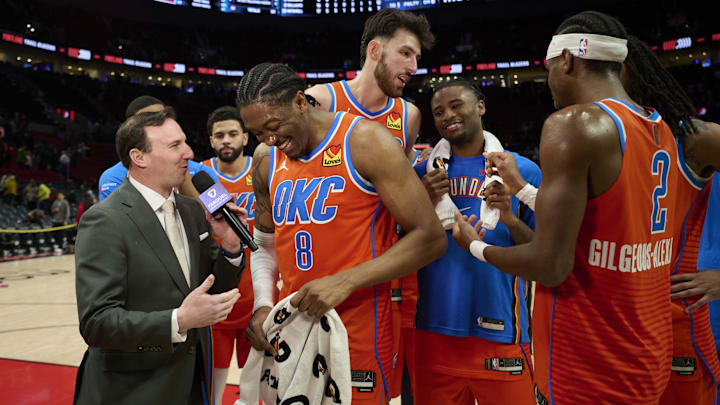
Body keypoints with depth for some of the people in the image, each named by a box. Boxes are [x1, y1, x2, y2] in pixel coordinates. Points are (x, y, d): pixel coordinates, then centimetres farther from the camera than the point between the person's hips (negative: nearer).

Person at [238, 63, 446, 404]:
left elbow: (431, 237, -15)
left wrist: (345, 282, -22)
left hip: (358, 334, -5)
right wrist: (263, 305, -2)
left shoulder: (365, 141, -12)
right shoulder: (266, 160, 5)